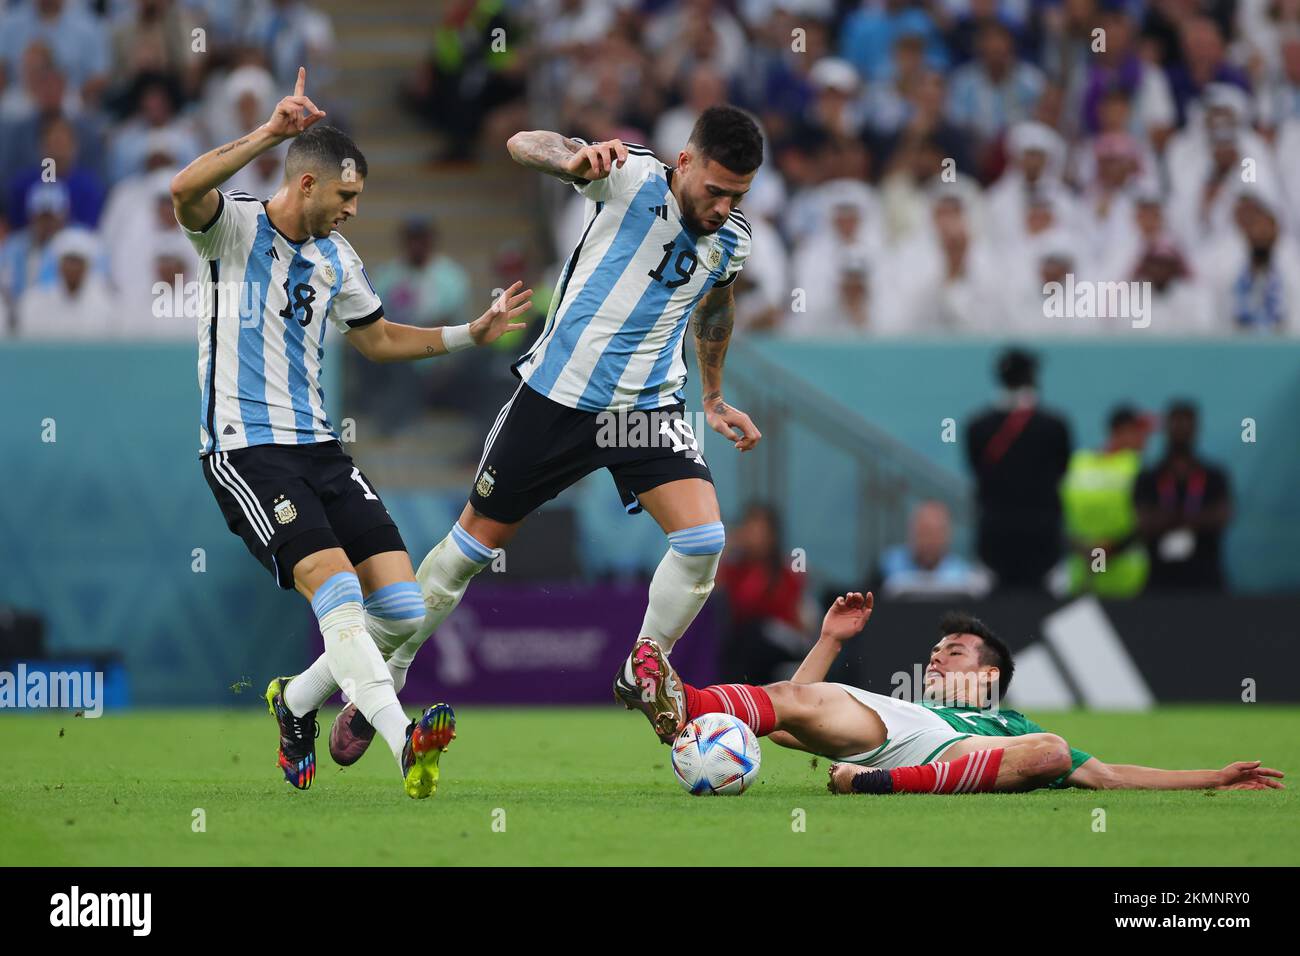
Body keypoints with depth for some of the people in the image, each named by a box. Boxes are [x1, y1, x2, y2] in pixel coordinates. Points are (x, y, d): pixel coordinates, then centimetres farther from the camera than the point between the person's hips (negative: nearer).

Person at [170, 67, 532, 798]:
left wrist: (473, 333, 23)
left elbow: (379, 339, 31)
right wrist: (269, 135, -36)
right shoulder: (236, 228, -5)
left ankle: (297, 702, 19)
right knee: (335, 583, -26)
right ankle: (403, 739, -37)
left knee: (403, 609, -4)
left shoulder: (338, 260, 16)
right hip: (246, 449, -7)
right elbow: (185, 191, -27)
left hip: (319, 446, 7)